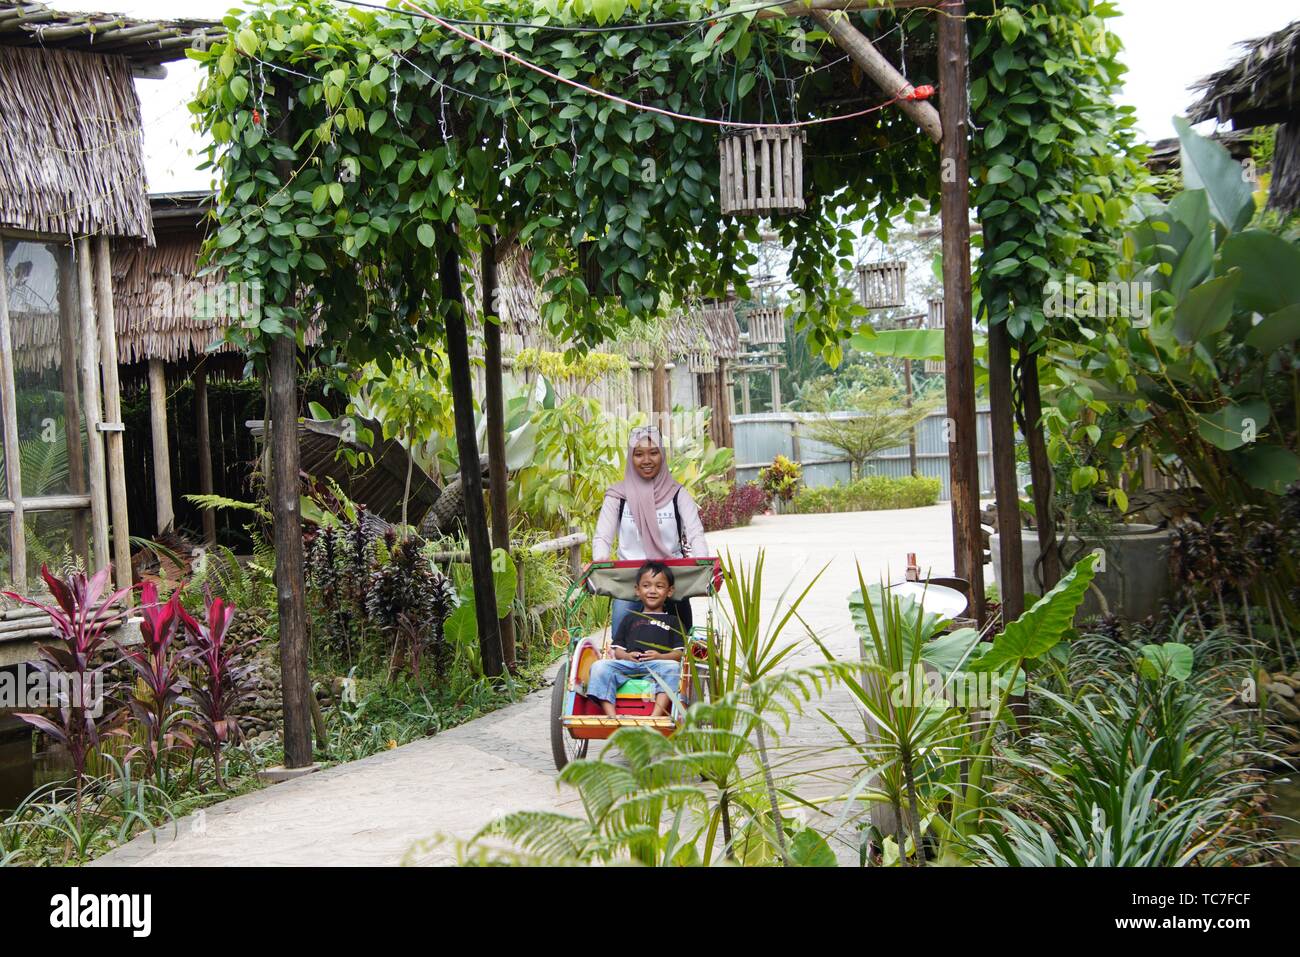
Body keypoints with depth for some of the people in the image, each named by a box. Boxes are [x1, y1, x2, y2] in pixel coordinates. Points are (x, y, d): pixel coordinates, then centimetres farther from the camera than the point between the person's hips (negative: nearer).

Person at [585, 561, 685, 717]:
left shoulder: (672, 621, 24)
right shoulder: (630, 619, 30)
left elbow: (679, 653, 10)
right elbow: (618, 649, 20)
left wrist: (660, 656, -11)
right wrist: (627, 655, -4)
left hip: (659, 664, -2)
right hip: (627, 664, 2)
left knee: (672, 667, -36)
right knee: (599, 666, -25)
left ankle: (656, 716, -49)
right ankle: (611, 717, -39)